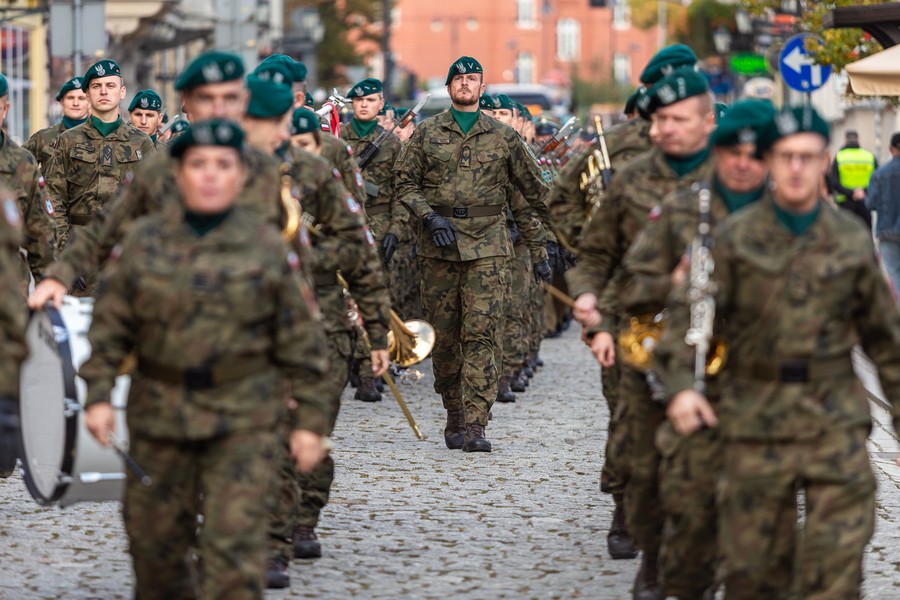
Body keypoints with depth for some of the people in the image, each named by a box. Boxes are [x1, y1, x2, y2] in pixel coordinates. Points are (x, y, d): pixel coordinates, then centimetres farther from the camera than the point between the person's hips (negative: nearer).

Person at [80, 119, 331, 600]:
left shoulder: (269, 248, 1)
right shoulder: (143, 243, 4)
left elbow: (301, 342, 2)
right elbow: (109, 326, 6)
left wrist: (309, 420, -1)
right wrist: (98, 395, -4)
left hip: (243, 418, -2)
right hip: (158, 413, 2)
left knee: (235, 542, -10)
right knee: (154, 541, 10)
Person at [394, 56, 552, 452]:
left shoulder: (503, 137, 8)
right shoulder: (426, 133, 8)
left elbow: (534, 191, 15)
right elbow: (405, 182, 7)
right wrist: (431, 216, -11)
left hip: (488, 245, -1)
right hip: (438, 245, 1)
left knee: (481, 334, -11)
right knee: (444, 336, 5)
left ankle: (475, 424, -14)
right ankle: (454, 416, 18)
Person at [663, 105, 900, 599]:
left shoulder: (853, 240, 6)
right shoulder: (734, 237, 1)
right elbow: (688, 312, -3)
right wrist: (681, 383, -18)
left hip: (836, 415, 1)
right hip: (756, 417, -1)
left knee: (837, 553, -9)